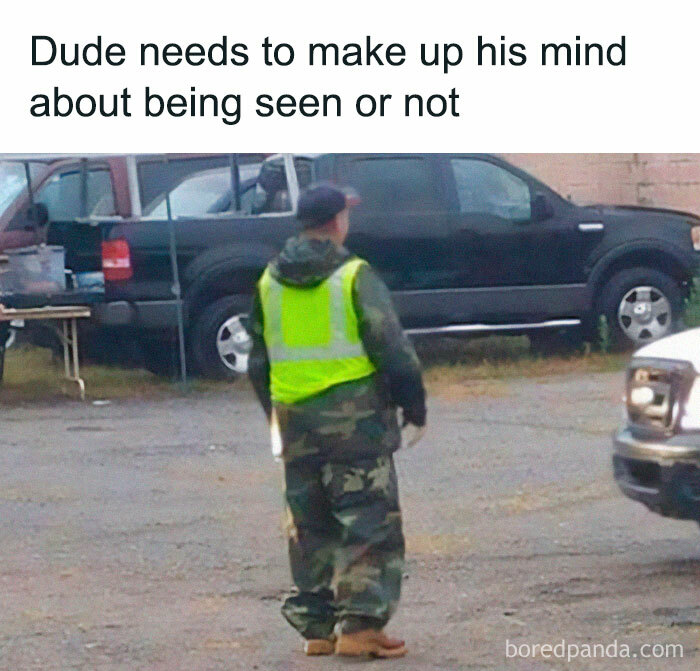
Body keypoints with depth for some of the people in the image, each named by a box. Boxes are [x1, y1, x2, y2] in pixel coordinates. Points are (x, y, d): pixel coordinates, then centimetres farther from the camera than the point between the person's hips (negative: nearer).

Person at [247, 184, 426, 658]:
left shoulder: (270, 282, 9)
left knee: (310, 527, 14)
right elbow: (392, 350, -11)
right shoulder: (354, 276, -10)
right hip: (354, 415, -6)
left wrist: (275, 412, 28)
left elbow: (258, 361, 17)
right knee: (369, 523, -1)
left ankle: (315, 625, 16)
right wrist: (414, 404, 1)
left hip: (295, 418, 6)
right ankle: (360, 624, -8)